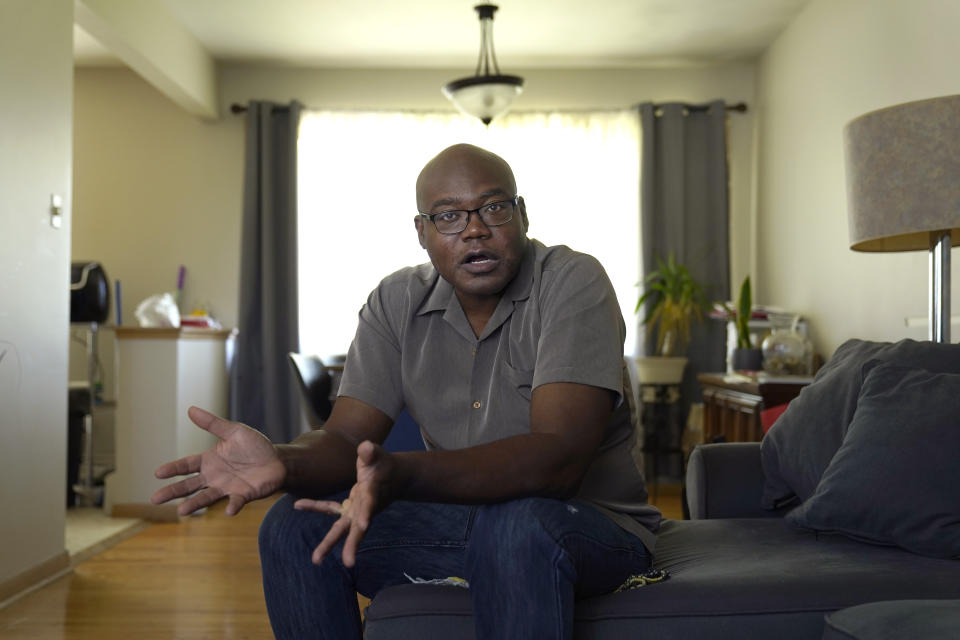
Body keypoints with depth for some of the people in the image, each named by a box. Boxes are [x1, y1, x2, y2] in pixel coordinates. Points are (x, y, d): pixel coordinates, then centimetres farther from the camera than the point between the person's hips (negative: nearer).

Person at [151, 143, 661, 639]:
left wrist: (400, 475, -44)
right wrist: (281, 463, -31)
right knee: (294, 526, -11)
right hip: (461, 515, 5)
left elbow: (557, 457, -30)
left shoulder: (572, 283, -18)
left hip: (591, 522, -4)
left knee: (517, 529, -38)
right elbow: (345, 437, -6)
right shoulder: (398, 303, -1)